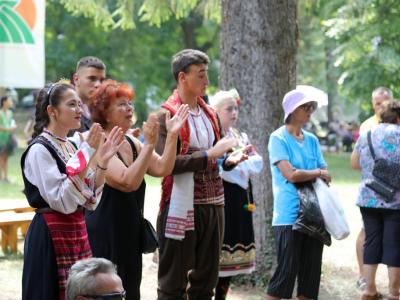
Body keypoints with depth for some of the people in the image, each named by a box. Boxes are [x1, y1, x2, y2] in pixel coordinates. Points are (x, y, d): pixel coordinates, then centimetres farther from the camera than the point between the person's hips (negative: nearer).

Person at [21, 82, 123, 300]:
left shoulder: (69, 147, 11)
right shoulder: (39, 149, -13)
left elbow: (90, 201, 9)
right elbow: (63, 202, -23)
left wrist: (102, 160, -2)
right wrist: (86, 154, -23)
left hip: (76, 233, 8)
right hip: (51, 237, -8)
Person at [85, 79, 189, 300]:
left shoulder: (132, 142, 11)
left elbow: (162, 169, 4)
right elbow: (128, 182, -27)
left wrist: (172, 135, -6)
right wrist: (149, 144, -30)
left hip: (130, 232, 9)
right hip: (103, 234, -9)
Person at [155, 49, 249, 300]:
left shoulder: (210, 114, 14)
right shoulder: (166, 115, -8)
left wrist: (230, 160, -1)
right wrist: (210, 154, -22)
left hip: (213, 204, 7)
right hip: (182, 206, -7)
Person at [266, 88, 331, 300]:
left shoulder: (312, 140, 14)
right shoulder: (278, 138, -5)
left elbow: (325, 176, 12)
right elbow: (290, 174, -16)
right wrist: (318, 173, -3)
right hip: (289, 215, -6)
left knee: (311, 269, 6)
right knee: (287, 269, -7)